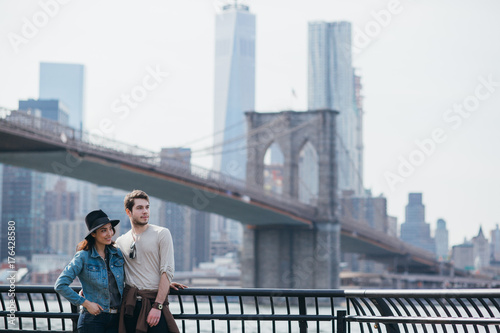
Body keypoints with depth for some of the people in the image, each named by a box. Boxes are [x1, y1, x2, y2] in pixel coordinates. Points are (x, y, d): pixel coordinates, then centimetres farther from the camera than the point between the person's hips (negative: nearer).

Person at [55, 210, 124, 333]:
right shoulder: (83, 256, -6)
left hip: (116, 318, 4)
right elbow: (60, 285, -10)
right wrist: (86, 303, -10)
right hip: (93, 319, -4)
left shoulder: (117, 254, 8)